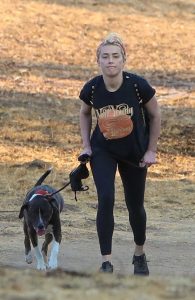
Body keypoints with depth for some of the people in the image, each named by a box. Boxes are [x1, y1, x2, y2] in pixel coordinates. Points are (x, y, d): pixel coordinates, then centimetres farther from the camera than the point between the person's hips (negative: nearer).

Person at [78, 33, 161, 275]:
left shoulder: (138, 86, -23)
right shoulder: (91, 89, -18)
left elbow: (155, 115, -6)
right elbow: (85, 113, 6)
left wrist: (151, 150, -5)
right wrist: (86, 145, -1)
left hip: (134, 153, 0)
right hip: (103, 151, 0)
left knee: (135, 205, 11)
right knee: (105, 200, -17)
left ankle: (139, 255, 37)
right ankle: (106, 262, -12)